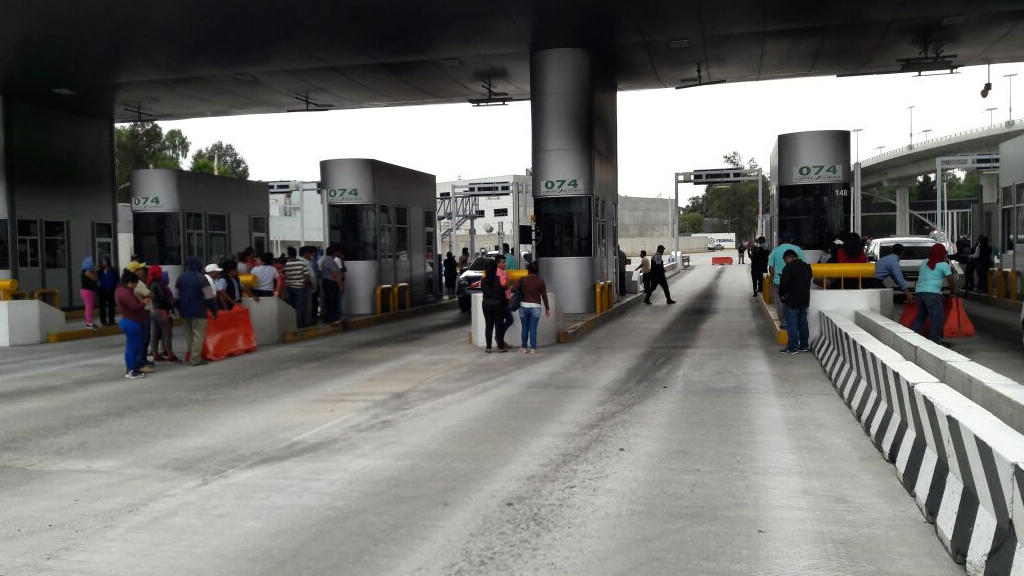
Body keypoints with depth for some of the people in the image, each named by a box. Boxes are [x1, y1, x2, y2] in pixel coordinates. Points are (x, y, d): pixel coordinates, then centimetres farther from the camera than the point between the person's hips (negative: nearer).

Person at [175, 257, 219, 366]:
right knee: (198, 335, -6)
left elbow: (177, 297, 15)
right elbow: (209, 297, -12)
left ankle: (191, 356, 17)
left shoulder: (180, 278, 10)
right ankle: (195, 358, -11)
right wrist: (214, 310, -2)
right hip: (198, 311, -6)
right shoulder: (201, 278, -10)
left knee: (188, 335, 14)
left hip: (184, 311, 6)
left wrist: (179, 310, 25)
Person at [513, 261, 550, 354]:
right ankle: (533, 348, 1)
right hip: (535, 307, 0)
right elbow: (544, 296, 0)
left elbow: (515, 289, -9)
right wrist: (547, 308, 7)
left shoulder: (522, 280, -2)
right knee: (533, 329, 1)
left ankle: (524, 348, 13)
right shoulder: (540, 281, -1)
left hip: (524, 306, 0)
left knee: (525, 328, 10)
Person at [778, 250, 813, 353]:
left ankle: (792, 347, 0)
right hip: (805, 300, 8)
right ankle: (804, 345, 20)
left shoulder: (788, 268, -16)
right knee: (803, 323, 14)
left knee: (792, 324, -2)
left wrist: (782, 295, -4)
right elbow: (810, 280, 17)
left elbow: (783, 283, -20)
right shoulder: (807, 266, 9)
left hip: (792, 301, -8)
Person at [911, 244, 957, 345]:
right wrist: (953, 292, 15)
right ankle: (934, 338, -1)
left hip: (919, 291, 7)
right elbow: (951, 281, 0)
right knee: (937, 317, 0)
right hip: (932, 292, -7)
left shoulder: (924, 263, 18)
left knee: (921, 315, 17)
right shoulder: (944, 265, 1)